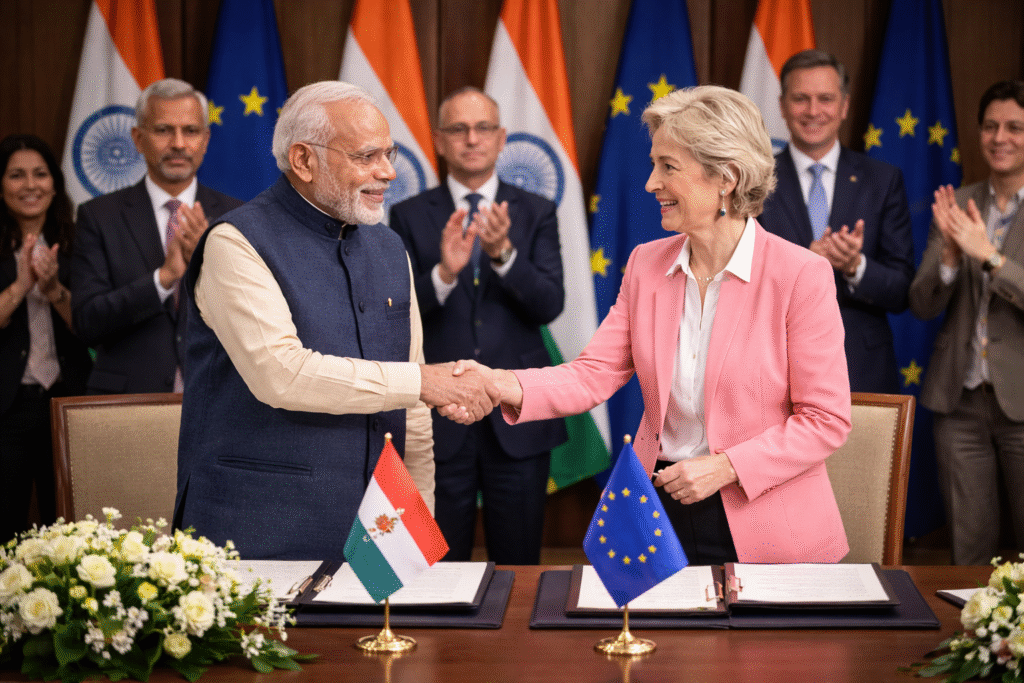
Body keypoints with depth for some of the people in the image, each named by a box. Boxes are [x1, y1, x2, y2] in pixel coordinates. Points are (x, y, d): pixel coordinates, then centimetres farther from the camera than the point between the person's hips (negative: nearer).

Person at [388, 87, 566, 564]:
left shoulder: (535, 213, 4)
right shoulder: (410, 216, 3)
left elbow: (549, 306, -7)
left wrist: (503, 253, -23)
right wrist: (444, 273, -25)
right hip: (440, 416, 0)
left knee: (519, 563, 10)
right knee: (440, 566, 9)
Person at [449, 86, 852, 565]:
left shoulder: (801, 275, -13)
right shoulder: (647, 264, 4)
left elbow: (826, 420, -11)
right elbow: (594, 373, -2)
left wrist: (726, 467, -18)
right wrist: (505, 385, -19)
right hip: (661, 510, 4)